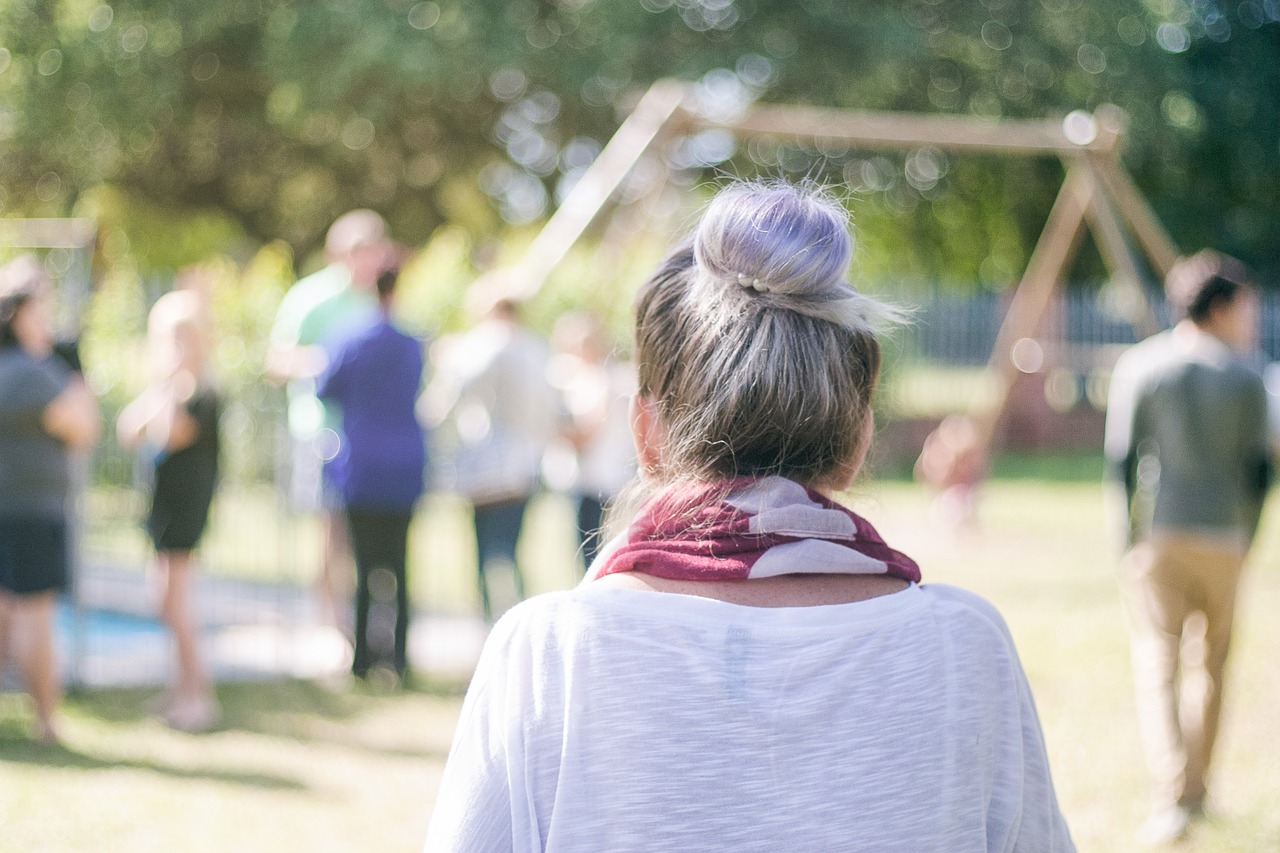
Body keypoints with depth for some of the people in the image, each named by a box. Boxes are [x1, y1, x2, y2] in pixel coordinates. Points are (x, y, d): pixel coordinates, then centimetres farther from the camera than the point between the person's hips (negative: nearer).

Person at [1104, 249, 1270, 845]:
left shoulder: (1139, 367, -1)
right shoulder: (1244, 377, -1)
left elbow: (1121, 458, -3)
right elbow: (1257, 467, 1)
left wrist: (1128, 541, 3)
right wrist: (1244, 540, 14)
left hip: (1157, 534, -1)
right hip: (1221, 536, 1)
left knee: (1157, 666, -2)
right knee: (1208, 663, 16)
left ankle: (1171, 801, -15)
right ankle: (1195, 788, 26)